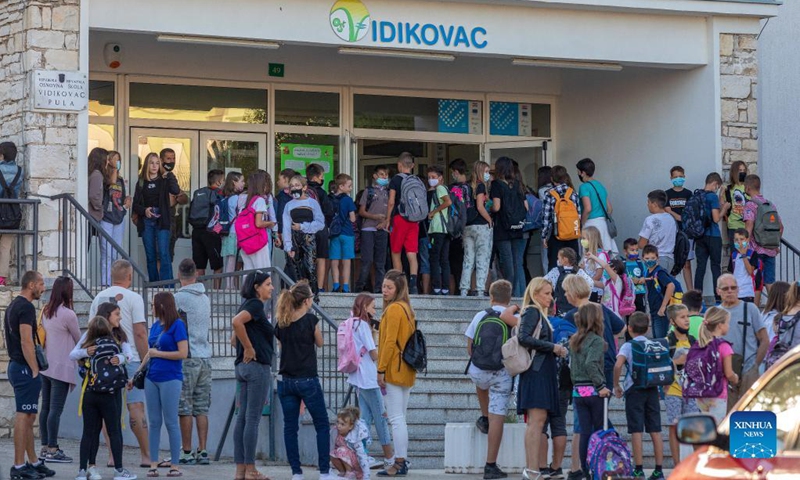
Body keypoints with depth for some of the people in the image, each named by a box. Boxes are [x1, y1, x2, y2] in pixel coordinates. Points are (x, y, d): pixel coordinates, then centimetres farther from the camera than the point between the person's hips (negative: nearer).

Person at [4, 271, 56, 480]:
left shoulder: (13, 306, 18)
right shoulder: (26, 307, -15)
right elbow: (26, 342, -22)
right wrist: (35, 370, -18)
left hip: (16, 366, 11)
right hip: (25, 368, -11)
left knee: (29, 416, 14)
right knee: (24, 416, -9)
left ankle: (33, 462, 20)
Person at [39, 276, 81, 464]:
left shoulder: (45, 312, 9)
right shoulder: (68, 314, -12)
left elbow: (43, 336, 14)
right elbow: (78, 339, 0)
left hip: (45, 366, 8)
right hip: (61, 367, -8)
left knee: (46, 408, 10)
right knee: (56, 410, -7)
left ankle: (45, 447, 14)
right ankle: (52, 450, -8)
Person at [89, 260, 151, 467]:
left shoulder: (98, 298, 10)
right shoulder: (133, 298, -5)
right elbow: (140, 333, -10)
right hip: (129, 359, -4)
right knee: (136, 406, -4)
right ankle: (147, 455, -4)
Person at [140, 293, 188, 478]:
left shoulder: (177, 325, -8)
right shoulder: (155, 326, 12)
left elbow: (183, 353, -14)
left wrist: (158, 354, -8)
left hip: (170, 379, -6)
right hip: (152, 378, 6)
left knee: (171, 422, -2)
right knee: (154, 422, 7)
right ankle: (153, 464, 10)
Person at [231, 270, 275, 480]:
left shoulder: (250, 305, 17)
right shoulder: (255, 305, -11)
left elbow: (235, 339, 23)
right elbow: (236, 321, -29)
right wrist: (249, 348, -20)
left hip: (243, 366, 9)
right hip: (257, 366, -9)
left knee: (242, 417, 7)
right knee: (253, 418, -6)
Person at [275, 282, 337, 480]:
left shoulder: (282, 322, 3)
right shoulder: (311, 320, -11)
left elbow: (281, 343, 11)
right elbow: (319, 343, 5)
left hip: (286, 380, 5)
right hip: (307, 380, -5)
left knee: (290, 427, 8)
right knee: (322, 426, 7)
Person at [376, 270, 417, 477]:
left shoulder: (393, 309, -13)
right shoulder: (406, 308, 15)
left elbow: (389, 342, -18)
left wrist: (381, 370, -15)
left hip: (394, 370, -9)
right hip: (407, 371, 9)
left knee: (396, 419, -8)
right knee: (400, 419, 13)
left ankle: (399, 464, -9)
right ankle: (402, 462, 15)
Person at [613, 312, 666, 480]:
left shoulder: (628, 346, -5)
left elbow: (618, 365, -20)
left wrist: (616, 386, -8)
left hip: (634, 389, -4)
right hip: (652, 389, 4)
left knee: (636, 431, -3)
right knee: (655, 431, 5)